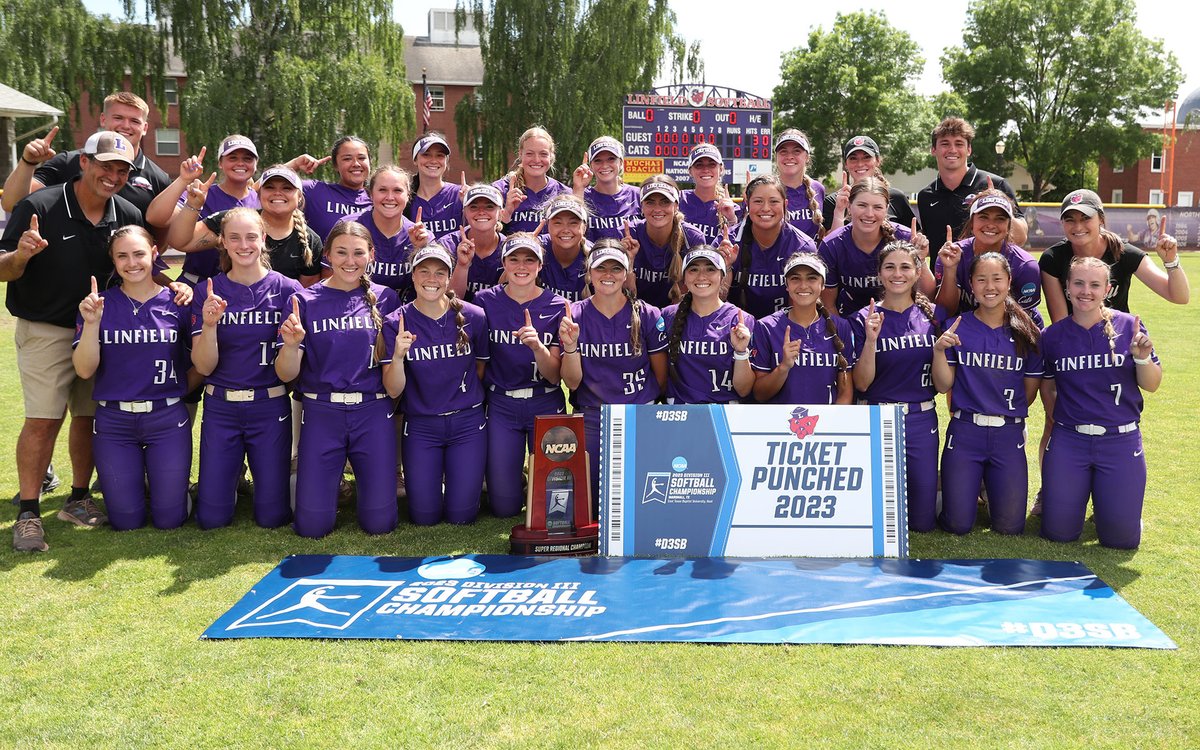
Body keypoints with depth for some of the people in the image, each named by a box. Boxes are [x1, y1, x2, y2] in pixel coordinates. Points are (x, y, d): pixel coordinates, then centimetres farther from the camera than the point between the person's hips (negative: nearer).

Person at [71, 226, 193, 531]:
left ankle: (159, 477, 34)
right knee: (126, 521, 7)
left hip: (167, 418, -1)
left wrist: (183, 387, -7)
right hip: (113, 421, 1)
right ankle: (134, 477, 38)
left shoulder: (177, 302, -3)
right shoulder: (98, 304, -1)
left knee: (169, 519, 3)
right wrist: (91, 323, -21)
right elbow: (84, 370, -10)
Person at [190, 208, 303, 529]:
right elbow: (204, 367, -5)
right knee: (212, 517, 3)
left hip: (270, 407, -1)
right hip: (221, 408, 1)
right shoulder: (208, 292, -1)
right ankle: (233, 476, 34)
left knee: (272, 516, 2)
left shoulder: (288, 289, -4)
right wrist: (209, 324, -22)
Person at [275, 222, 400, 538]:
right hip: (321, 413, 0)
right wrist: (292, 344, -22)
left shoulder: (385, 298, 4)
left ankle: (364, 474, 30)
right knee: (312, 525, -2)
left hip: (373, 412, 1)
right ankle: (323, 475, 29)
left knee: (379, 522, -1)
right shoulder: (305, 301, 1)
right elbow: (286, 374, -3)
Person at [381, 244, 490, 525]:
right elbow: (393, 390, -13)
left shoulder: (473, 317, -9)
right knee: (424, 517, 3)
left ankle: (467, 478, 34)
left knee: (461, 515, 2)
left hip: (467, 421, 0)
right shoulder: (396, 323, -8)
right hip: (420, 425, 0)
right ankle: (431, 482, 36)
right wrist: (398, 356, -30)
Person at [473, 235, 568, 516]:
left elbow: (554, 376, -9)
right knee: (504, 505, 2)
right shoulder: (485, 301, -2)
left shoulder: (558, 307, -3)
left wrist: (537, 346, -24)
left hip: (546, 405, 0)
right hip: (501, 405, 0)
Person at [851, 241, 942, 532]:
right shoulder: (864, 319, -4)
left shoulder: (931, 316, 4)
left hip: (921, 420, 2)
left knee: (923, 521, 6)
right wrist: (871, 340, -22)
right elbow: (861, 383, -9)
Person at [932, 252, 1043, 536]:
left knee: (1010, 526, 3)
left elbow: (1030, 391, 8)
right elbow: (943, 386, -4)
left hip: (1009, 435, 1)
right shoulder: (957, 328, -1)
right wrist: (939, 350, -18)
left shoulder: (1026, 333, 1)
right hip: (965, 431, -1)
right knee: (958, 524, 0)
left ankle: (991, 487, 34)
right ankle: (965, 486, 32)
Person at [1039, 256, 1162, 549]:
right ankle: (1079, 491, 33)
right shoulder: (1053, 335, -1)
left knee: (1121, 538, 0)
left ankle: (1103, 496, 32)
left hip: (1121, 440, -1)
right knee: (1058, 532, 2)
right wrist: (1062, 421, 4)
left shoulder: (1129, 326, -3)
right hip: (1068, 440, 1)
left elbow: (1151, 385, 0)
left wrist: (1142, 358, -18)